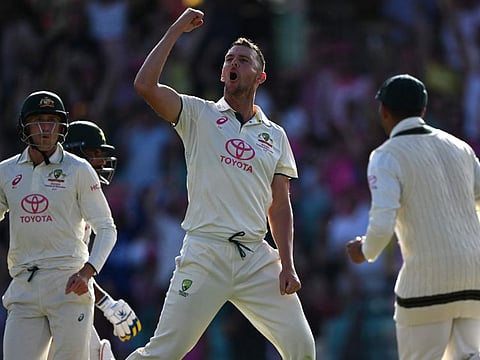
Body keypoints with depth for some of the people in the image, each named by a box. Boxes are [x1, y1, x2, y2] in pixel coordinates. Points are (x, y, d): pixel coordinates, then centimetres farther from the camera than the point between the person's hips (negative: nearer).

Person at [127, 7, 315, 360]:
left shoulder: (275, 135, 15)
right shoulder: (199, 115, 7)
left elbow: (280, 206, 13)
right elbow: (145, 85, -8)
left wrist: (287, 264, 2)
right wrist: (176, 30, -3)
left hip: (257, 257, 3)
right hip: (205, 254, -3)